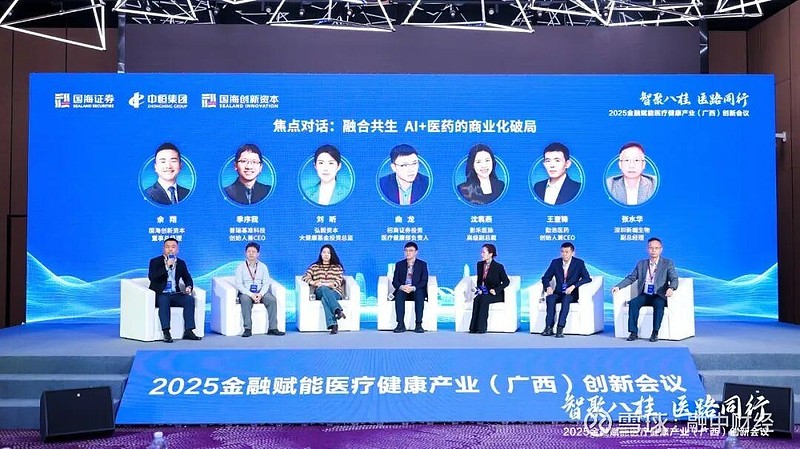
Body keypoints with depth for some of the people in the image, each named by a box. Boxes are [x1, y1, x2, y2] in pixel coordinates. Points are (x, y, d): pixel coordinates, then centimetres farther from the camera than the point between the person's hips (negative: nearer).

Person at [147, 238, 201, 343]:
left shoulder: (181, 263, 14)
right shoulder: (155, 261, 2)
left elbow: (188, 279, 17)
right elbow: (151, 277, -14)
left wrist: (189, 287, -6)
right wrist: (166, 266, -21)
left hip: (175, 294, 4)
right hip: (160, 295, -4)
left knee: (189, 299, -24)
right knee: (164, 300, -36)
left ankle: (188, 331, -24)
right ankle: (166, 333, -37)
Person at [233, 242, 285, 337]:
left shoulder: (263, 266, 10)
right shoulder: (241, 267, 3)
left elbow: (266, 283, 4)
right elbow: (239, 285, -5)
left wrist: (260, 294, -15)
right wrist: (251, 295, -19)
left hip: (261, 292, 2)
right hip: (246, 293, -2)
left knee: (272, 299, -26)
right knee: (245, 300, -36)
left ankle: (272, 328, -24)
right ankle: (248, 329, -35)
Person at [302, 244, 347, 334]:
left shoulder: (337, 267, 21)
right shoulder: (314, 266, 24)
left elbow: (339, 281, 6)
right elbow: (305, 277, 9)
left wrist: (325, 284, -11)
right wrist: (314, 283, -13)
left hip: (335, 292, 0)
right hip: (319, 292, 0)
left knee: (325, 298, -39)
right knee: (324, 289, -39)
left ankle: (333, 324, -56)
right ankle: (338, 310, -57)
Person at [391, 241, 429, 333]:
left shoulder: (422, 264, 7)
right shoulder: (399, 264, 12)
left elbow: (424, 281, -4)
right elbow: (395, 281, 4)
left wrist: (413, 288, -24)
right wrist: (401, 287, -21)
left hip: (416, 291, -1)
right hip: (403, 290, 1)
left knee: (420, 293, -36)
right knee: (399, 293, -33)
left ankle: (418, 324, -37)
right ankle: (401, 324, -37)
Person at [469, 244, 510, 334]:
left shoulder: (498, 267, -9)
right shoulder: (480, 265, 7)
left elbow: (506, 282, -5)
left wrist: (496, 290, -17)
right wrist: (479, 289, -3)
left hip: (496, 294, -4)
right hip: (483, 293, 4)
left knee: (484, 298, -33)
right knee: (477, 299, -29)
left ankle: (481, 328, -33)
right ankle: (474, 327, -31)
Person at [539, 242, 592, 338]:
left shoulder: (579, 263, -2)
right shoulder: (555, 262, 6)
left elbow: (587, 278, -10)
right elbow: (545, 278, 10)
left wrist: (573, 286, -24)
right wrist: (548, 287, -13)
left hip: (572, 294, -3)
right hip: (558, 293, 3)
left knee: (566, 298, -36)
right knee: (550, 298, -31)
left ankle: (560, 328, -40)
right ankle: (549, 327, -31)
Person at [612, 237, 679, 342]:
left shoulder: (668, 263, 5)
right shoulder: (641, 264, 14)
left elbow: (674, 279, -6)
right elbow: (631, 278, 11)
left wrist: (671, 288, -30)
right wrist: (618, 286, -6)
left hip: (659, 296, -3)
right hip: (644, 295, 3)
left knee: (659, 304, -36)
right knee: (633, 303, -27)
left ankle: (655, 333, -28)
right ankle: (633, 332, -25)